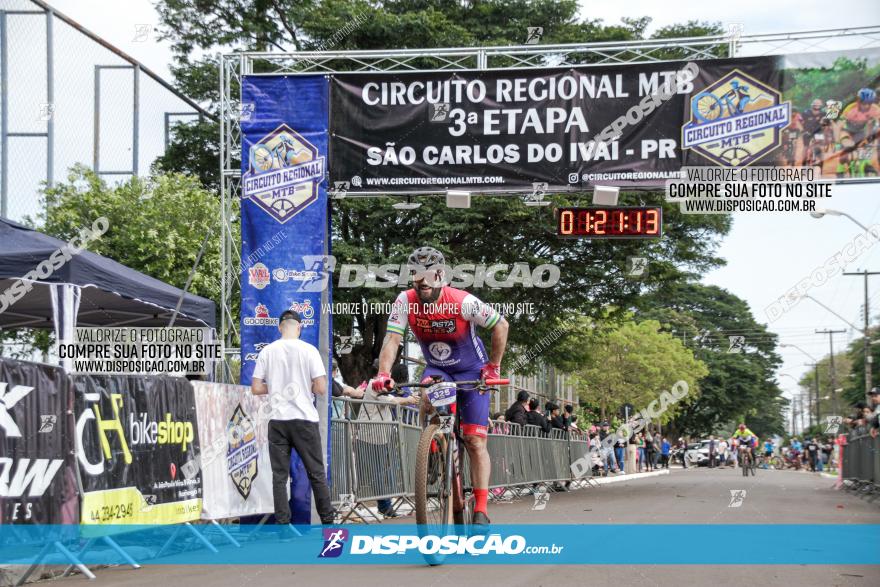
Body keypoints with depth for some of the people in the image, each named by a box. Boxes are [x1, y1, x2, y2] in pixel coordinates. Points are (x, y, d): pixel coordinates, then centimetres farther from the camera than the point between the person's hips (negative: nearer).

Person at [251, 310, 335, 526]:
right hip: (305, 419, -1)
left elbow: (256, 388, 1)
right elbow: (321, 388, -9)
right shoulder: (309, 350, -5)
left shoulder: (267, 351, 1)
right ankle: (328, 520, 12)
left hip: (278, 420, 1)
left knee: (280, 475, 3)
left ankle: (282, 523, 0)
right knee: (316, 473, 8)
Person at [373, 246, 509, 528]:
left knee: (475, 441, -9)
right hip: (437, 369, 3)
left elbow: (501, 325, -16)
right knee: (428, 396, -34)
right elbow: (392, 338, -25)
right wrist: (383, 373, -41)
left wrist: (493, 367, -16)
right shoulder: (405, 302, -19)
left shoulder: (462, 302, -26)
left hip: (471, 371, -2)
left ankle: (481, 510, -7)